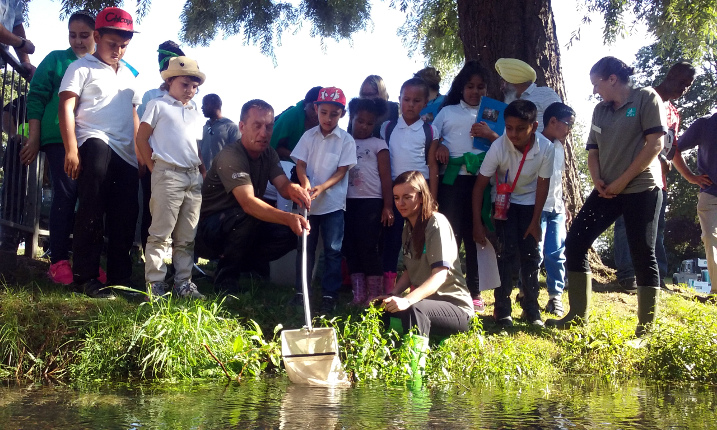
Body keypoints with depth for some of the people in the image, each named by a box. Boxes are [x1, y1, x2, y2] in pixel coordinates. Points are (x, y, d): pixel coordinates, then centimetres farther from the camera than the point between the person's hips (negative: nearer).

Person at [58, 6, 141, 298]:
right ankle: (86, 278, -9)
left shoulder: (128, 74, 23)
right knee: (92, 211, -15)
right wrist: (71, 150, -15)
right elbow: (66, 107, -5)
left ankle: (120, 277, 12)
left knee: (125, 215, 5)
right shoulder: (82, 68, 4)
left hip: (126, 153, 6)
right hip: (95, 143, -6)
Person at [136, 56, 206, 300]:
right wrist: (154, 168, -4)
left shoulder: (196, 115, 20)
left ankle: (183, 282, 15)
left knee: (186, 237, 9)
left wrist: (203, 171, 11)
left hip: (194, 177, 6)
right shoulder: (158, 106, 3)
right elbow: (142, 138, 0)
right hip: (168, 174, -6)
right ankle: (154, 283, -3)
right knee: (161, 233, -6)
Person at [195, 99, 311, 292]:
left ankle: (238, 265, 3)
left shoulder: (268, 154, 2)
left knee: (289, 234, -14)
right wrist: (288, 218, -52)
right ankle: (225, 277, -16)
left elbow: (283, 186, -12)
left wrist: (293, 189, -39)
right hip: (209, 227, -7)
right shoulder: (231, 156, -25)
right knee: (248, 217, -36)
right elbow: (248, 202, -38)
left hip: (245, 226, 7)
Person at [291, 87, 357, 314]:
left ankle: (330, 294, 9)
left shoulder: (346, 140, -4)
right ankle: (300, 292, 19)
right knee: (305, 248, 10)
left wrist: (322, 187, -21)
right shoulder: (309, 136, 3)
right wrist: (305, 183, -20)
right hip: (308, 201, 2)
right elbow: (300, 164, 1)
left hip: (333, 203, -2)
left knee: (333, 250, 2)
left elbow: (342, 171, -7)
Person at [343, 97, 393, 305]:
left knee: (368, 247, -7)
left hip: (371, 202, -4)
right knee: (351, 248, 4)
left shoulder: (378, 144, 4)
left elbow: (386, 177, 0)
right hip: (348, 201, 4)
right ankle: (358, 295, 10)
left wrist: (388, 206, -7)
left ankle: (376, 296, 0)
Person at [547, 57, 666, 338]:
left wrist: (622, 181, -15)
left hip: (641, 190, -7)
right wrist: (598, 181, -4)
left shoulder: (645, 98, -5)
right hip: (607, 191, 7)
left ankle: (645, 330, 4)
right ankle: (578, 316, 7)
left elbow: (655, 143, -12)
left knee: (643, 255, -4)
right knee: (574, 243, -1)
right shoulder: (600, 110, 14)